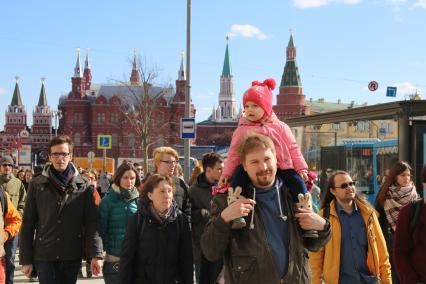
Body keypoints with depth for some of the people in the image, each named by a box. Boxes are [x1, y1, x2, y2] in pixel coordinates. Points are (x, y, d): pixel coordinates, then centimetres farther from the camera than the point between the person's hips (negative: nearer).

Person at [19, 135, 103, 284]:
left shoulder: (83, 185, 1)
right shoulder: (37, 185, 1)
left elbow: (92, 222, -3)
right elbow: (28, 224, 2)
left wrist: (96, 254, -11)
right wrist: (25, 259, 0)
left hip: (72, 256, 1)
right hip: (44, 256, -1)